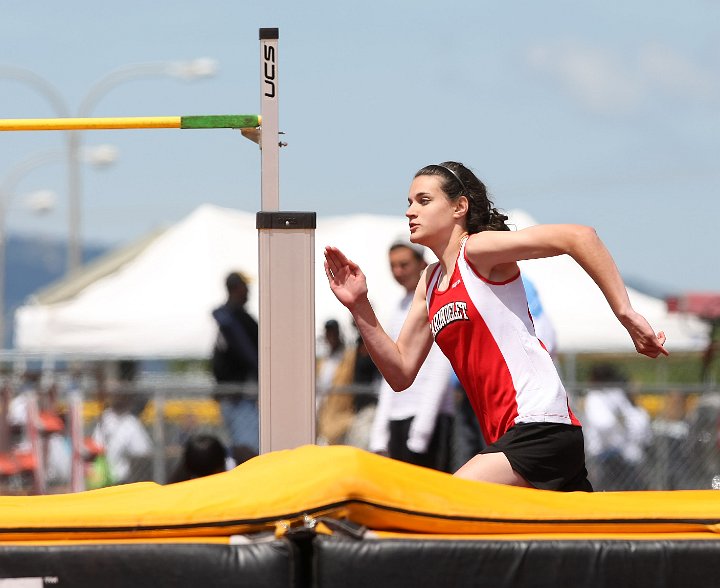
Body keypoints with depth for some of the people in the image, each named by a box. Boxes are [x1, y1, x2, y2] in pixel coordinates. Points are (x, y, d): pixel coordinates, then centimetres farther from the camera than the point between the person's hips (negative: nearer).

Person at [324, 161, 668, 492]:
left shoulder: (478, 250, -5)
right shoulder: (430, 283, 20)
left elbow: (579, 237, -16)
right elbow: (401, 373, 17)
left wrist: (625, 314, -19)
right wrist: (359, 307, 7)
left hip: (539, 428, -9)